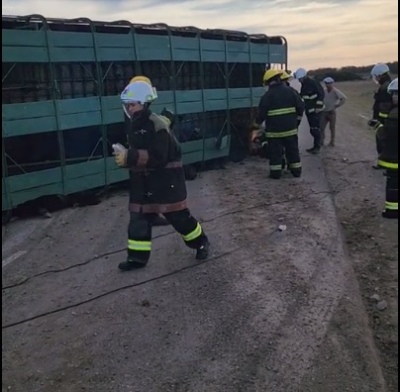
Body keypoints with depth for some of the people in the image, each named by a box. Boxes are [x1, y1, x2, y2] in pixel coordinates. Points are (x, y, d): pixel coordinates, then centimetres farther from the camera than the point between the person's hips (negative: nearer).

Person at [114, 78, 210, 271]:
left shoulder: (157, 125, -20)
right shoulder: (134, 125, 8)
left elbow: (158, 157, -28)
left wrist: (130, 157, -33)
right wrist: (124, 156, -1)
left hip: (166, 178, -8)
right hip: (142, 179, 8)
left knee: (177, 215, 2)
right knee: (138, 217, 7)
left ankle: (201, 242, 24)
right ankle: (138, 257, 17)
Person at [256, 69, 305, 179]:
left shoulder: (267, 96, -8)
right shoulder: (290, 91, 2)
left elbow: (262, 113, -7)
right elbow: (301, 106, 3)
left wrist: (258, 122, 12)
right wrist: (296, 115, 22)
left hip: (274, 129, -3)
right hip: (290, 128, 3)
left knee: (275, 151, 5)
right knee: (293, 150, 14)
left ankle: (276, 172, 6)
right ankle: (296, 170, 21)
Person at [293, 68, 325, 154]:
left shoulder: (313, 83, -13)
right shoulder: (304, 85, 12)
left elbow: (321, 94, -18)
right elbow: (301, 96, 21)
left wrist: (318, 107, -21)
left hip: (315, 110, -8)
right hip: (309, 110, 8)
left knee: (315, 129, -8)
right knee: (312, 129, 11)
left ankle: (317, 146, -2)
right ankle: (316, 145, 19)